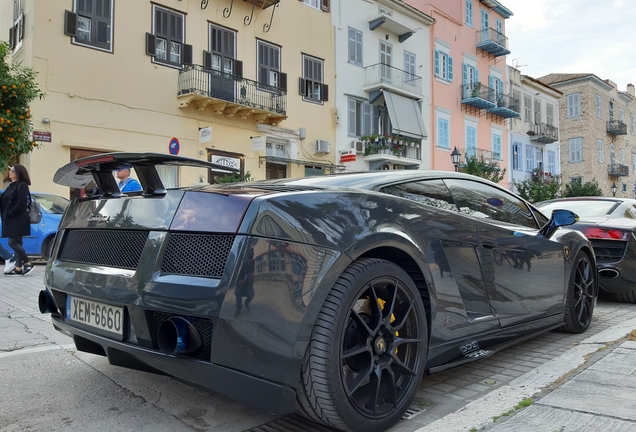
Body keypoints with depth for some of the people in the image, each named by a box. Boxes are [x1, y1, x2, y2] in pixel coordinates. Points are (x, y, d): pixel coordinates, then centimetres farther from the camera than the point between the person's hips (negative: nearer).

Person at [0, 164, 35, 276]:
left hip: (18, 220, -9)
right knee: (16, 243, 8)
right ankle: (18, 268, 10)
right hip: (12, 220, 9)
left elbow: (21, 203, -19)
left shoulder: (22, 186, -10)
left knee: (13, 242, -12)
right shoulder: (11, 186, 17)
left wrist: (10, 213, -17)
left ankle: (28, 263, -2)